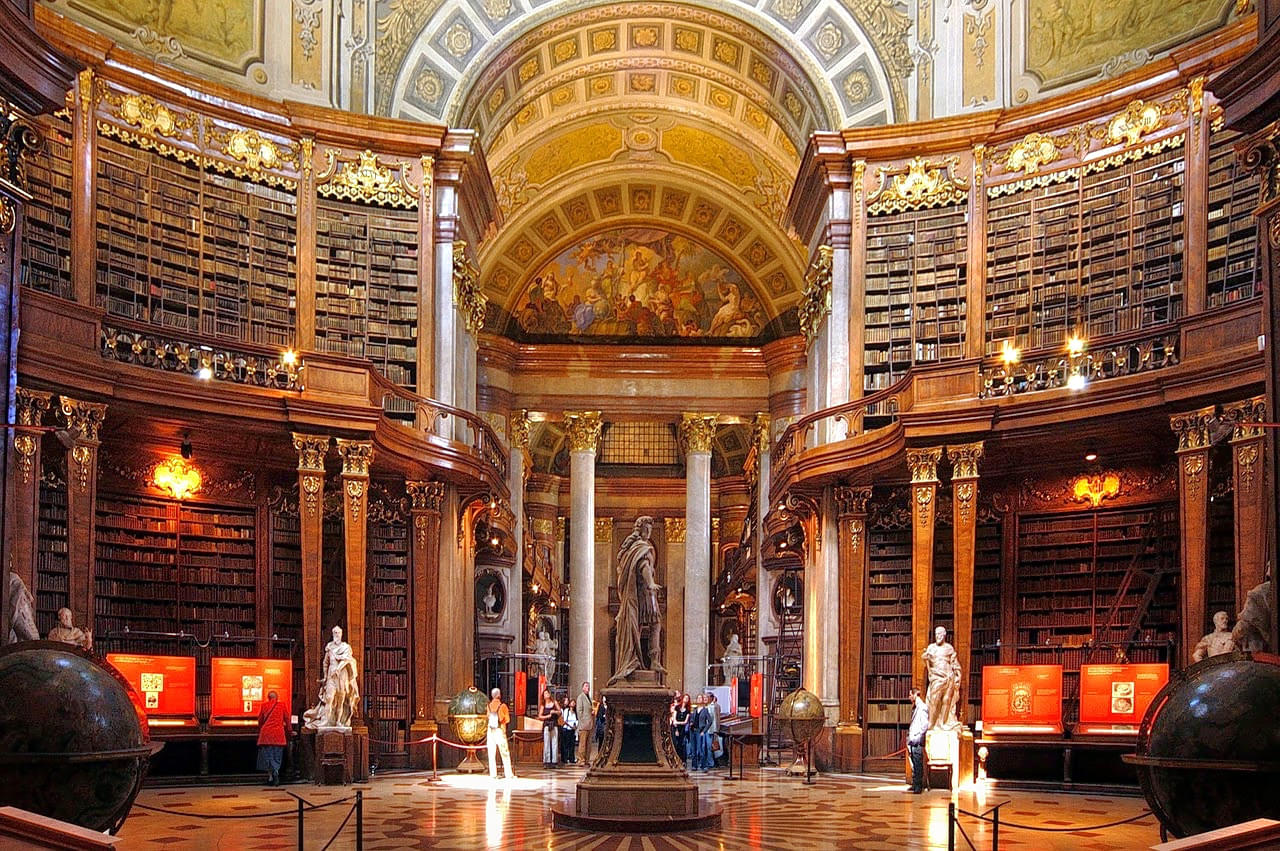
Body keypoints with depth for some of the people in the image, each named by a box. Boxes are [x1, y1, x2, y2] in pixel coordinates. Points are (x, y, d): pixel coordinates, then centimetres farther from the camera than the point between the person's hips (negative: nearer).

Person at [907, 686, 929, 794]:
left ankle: (918, 786, -9)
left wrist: (916, 737, -16)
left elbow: (925, 725, -14)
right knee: (913, 764, 11)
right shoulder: (914, 708, 18)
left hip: (918, 742, -9)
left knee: (918, 764, -9)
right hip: (912, 741, 9)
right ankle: (914, 784, 17)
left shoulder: (922, 708, -9)